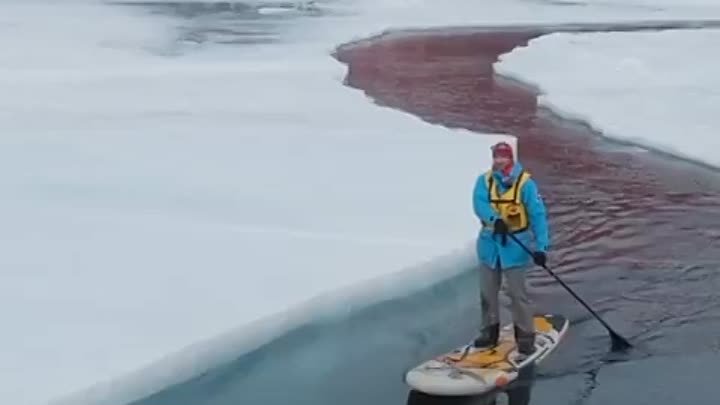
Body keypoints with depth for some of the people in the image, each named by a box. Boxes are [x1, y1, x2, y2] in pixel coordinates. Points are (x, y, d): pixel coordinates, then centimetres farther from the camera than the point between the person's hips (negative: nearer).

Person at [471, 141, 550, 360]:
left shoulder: (525, 183, -13)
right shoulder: (484, 181, -2)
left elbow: (538, 215, -15)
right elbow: (479, 203, -19)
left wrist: (541, 246, -24)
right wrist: (495, 219, -39)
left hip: (515, 244, -4)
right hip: (490, 242, 5)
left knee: (517, 293, -5)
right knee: (487, 291, 13)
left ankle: (526, 337, 5)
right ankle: (490, 332, 28)